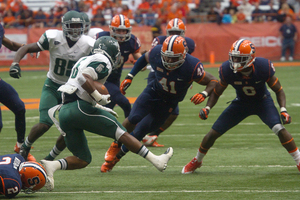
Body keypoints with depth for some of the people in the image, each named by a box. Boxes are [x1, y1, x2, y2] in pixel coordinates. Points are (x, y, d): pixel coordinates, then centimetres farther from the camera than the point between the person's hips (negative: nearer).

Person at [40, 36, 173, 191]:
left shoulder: (84, 60, 26)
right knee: (121, 132, 2)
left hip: (64, 113, 8)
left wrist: (99, 107, 26)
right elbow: (84, 79, -20)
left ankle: (52, 165, -11)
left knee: (83, 160, 10)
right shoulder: (103, 62, -3)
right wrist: (100, 98, -11)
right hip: (79, 108, -8)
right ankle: (156, 160, 4)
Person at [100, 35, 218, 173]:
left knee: (141, 130, -2)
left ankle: (117, 156, 19)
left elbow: (213, 81, -19)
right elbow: (144, 58, 3)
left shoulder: (191, 67, -32)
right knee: (133, 119, -19)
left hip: (169, 103, -1)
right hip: (153, 91, 1)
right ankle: (115, 146, 9)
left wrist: (204, 94, -38)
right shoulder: (157, 53, -23)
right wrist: (129, 77, 1)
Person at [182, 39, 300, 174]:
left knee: (280, 130, -27)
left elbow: (278, 90, -16)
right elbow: (216, 92, -7)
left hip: (263, 102, -2)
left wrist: (283, 110, -29)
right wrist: (207, 108, -24)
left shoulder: (263, 67, -30)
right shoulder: (228, 70, -24)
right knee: (213, 133, -2)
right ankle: (197, 161, 26)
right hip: (241, 103, 2)